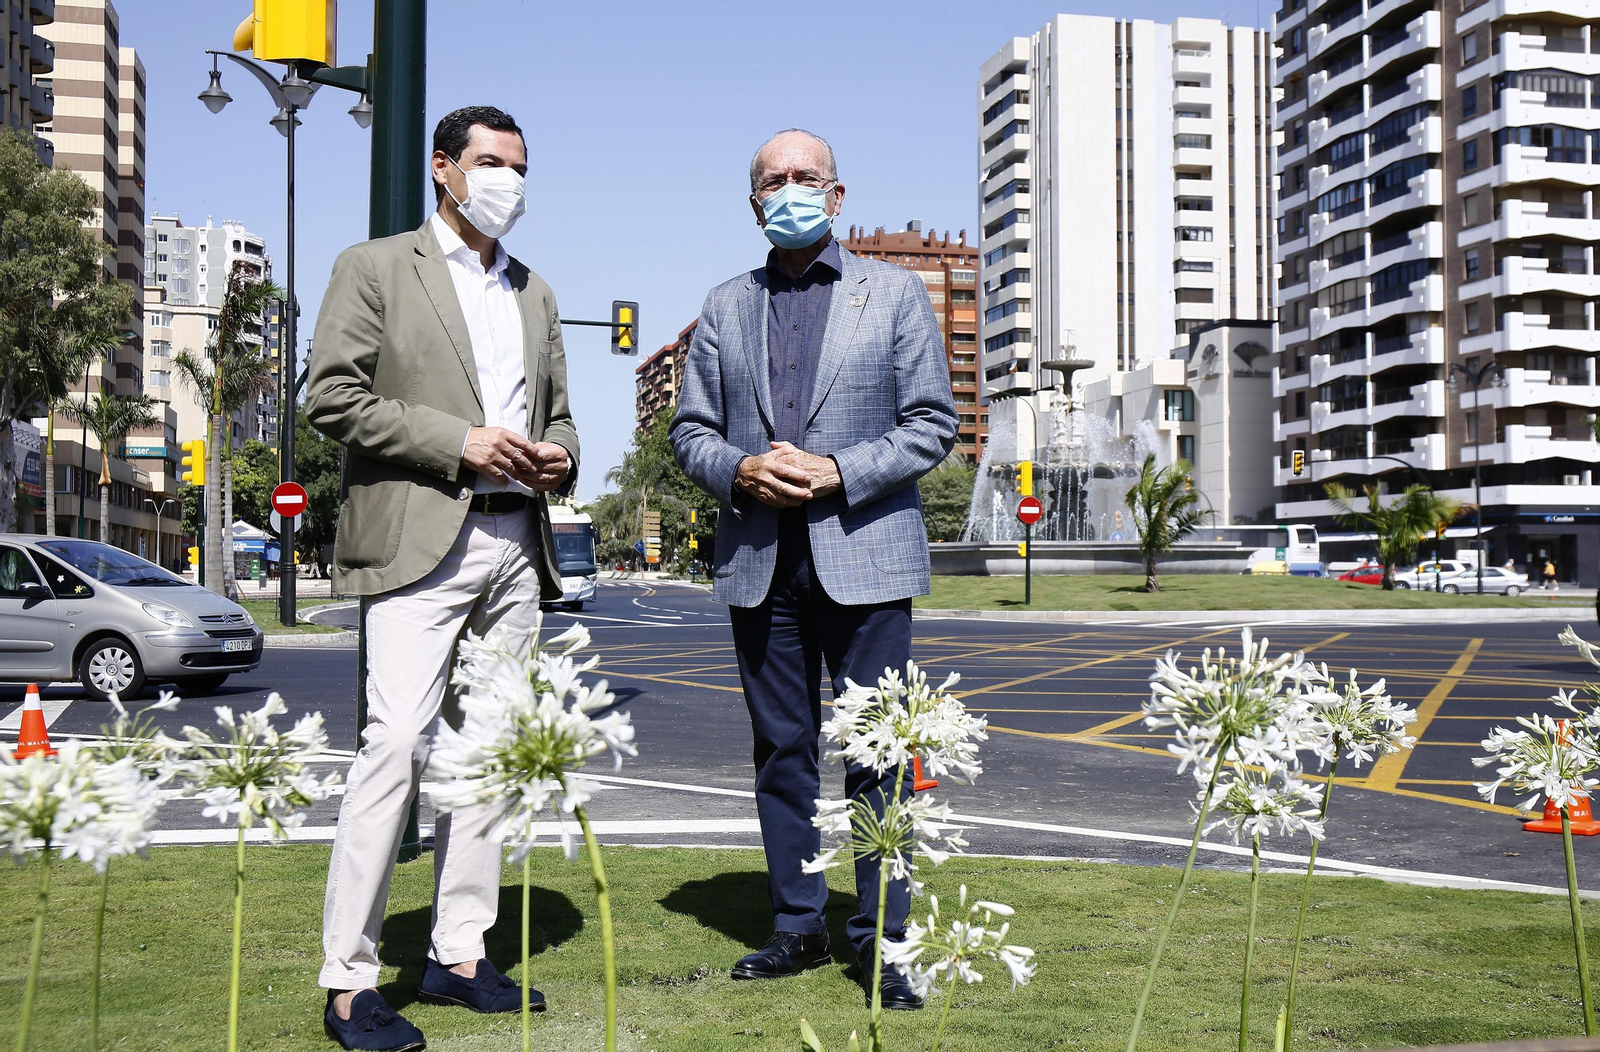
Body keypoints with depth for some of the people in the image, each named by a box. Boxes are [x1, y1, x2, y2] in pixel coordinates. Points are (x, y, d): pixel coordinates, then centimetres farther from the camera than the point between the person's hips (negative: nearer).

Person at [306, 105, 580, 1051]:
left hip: (516, 544, 6)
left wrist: (557, 456, 2)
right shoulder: (376, 267, 4)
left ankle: (459, 955, 16)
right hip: (420, 541, -6)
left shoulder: (536, 294, 22)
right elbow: (334, 398, -6)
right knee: (398, 745, -13)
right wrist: (459, 441, -14)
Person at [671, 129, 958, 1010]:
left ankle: (882, 938, 8)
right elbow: (690, 430, 13)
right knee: (781, 752, 9)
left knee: (878, 755, -2)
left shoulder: (895, 293, 7)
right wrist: (740, 470, -8)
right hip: (758, 562, 3)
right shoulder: (725, 307, 14)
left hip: (864, 556, -3)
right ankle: (797, 927, 20)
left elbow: (933, 425, 1)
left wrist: (838, 471, -12)